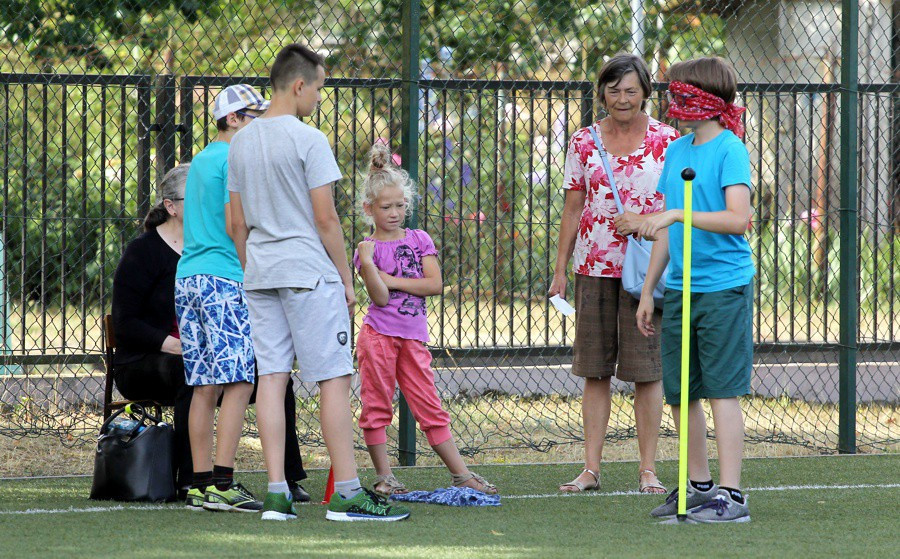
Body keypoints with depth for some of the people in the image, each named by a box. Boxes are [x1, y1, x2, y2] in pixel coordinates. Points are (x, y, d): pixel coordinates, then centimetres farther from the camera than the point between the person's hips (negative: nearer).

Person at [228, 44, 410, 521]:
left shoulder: (241, 143, 11)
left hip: (259, 272, 7)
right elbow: (326, 219, -11)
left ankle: (276, 494, 0)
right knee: (335, 379, -4)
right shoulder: (308, 141, -10)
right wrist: (346, 278, -3)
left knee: (271, 378, 5)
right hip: (308, 270, -7)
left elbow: (237, 223, 14)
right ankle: (347, 494, -5)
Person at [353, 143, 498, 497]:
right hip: (379, 335, -3)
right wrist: (368, 264, -23)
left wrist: (392, 280, -7)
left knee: (430, 407, 5)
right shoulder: (368, 249, 0)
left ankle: (461, 474, 7)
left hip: (413, 337, 3)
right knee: (376, 407, 0)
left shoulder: (419, 240, 9)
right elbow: (380, 297, -10)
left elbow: (434, 284, -2)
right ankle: (383, 477, 9)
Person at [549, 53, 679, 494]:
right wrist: (560, 270, 8)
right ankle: (590, 469, 6)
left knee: (647, 368, -2)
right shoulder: (583, 142, 7)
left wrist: (644, 219, -14)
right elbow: (572, 210, 11)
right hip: (594, 267, 2)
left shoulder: (666, 140, 0)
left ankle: (648, 469, 3)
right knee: (594, 370, 3)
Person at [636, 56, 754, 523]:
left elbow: (738, 219, -20)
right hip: (679, 288, 8)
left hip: (723, 287, -7)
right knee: (679, 393, 10)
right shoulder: (675, 152, 14)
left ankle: (730, 495, -6)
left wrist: (678, 214, -25)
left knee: (722, 390, -7)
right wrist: (648, 290, 18)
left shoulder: (729, 150, -8)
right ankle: (698, 485, 21)